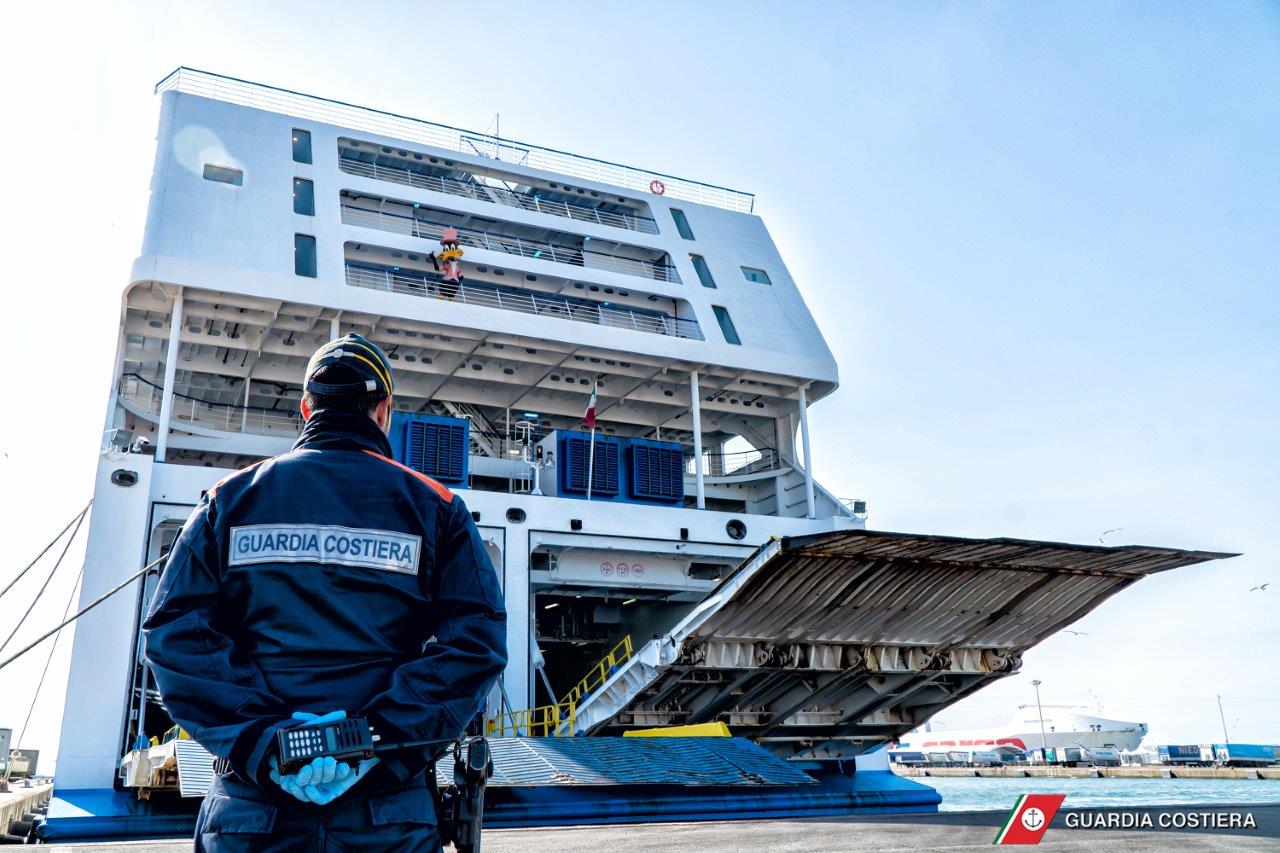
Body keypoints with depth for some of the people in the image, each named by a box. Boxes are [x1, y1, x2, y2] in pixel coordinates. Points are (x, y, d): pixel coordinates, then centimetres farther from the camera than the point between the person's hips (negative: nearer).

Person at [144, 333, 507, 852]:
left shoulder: (232, 498, 6)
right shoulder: (434, 505, 2)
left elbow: (174, 632, -6)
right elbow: (476, 640, -10)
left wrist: (261, 737, -12)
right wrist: (380, 733, -15)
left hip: (251, 810, 1)